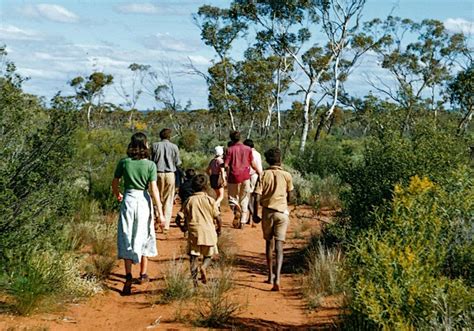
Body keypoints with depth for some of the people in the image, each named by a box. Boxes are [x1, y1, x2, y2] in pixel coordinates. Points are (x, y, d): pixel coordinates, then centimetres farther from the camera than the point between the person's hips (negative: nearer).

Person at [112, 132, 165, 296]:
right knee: (144, 237, 16)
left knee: (126, 238, 4)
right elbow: (154, 189, -11)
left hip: (128, 200, 0)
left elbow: (115, 182, 6)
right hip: (144, 201, 0)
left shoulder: (123, 162, -2)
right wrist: (160, 212, -8)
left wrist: (117, 195, 28)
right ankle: (143, 274, 27)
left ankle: (128, 276, -9)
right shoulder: (150, 165, -8)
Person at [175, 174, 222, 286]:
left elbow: (179, 218, 3)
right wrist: (218, 229, 15)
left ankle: (194, 279, -7)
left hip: (194, 232, 1)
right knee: (208, 255, 14)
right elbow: (218, 219, -3)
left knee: (194, 257, 5)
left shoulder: (189, 200, 3)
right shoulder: (210, 200, -1)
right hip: (209, 232, -1)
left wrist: (183, 227, 23)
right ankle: (204, 267, -15)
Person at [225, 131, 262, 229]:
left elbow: (226, 165, -10)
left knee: (233, 197, 12)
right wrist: (259, 172, 20)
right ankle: (242, 221, 11)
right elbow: (252, 164, 7)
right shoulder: (248, 149, 3)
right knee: (244, 199, 12)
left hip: (234, 177, -2)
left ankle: (236, 208, -21)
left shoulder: (230, 149, -5)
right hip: (245, 177, 2)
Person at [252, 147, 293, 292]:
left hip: (267, 212, 1)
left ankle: (270, 276, 25)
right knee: (279, 246, -3)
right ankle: (277, 278, -18)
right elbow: (289, 196, 10)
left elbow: (257, 196, -8)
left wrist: (255, 214, 1)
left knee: (268, 243, 18)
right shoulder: (287, 175, -2)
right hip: (282, 212, -1)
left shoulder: (264, 175, -3)